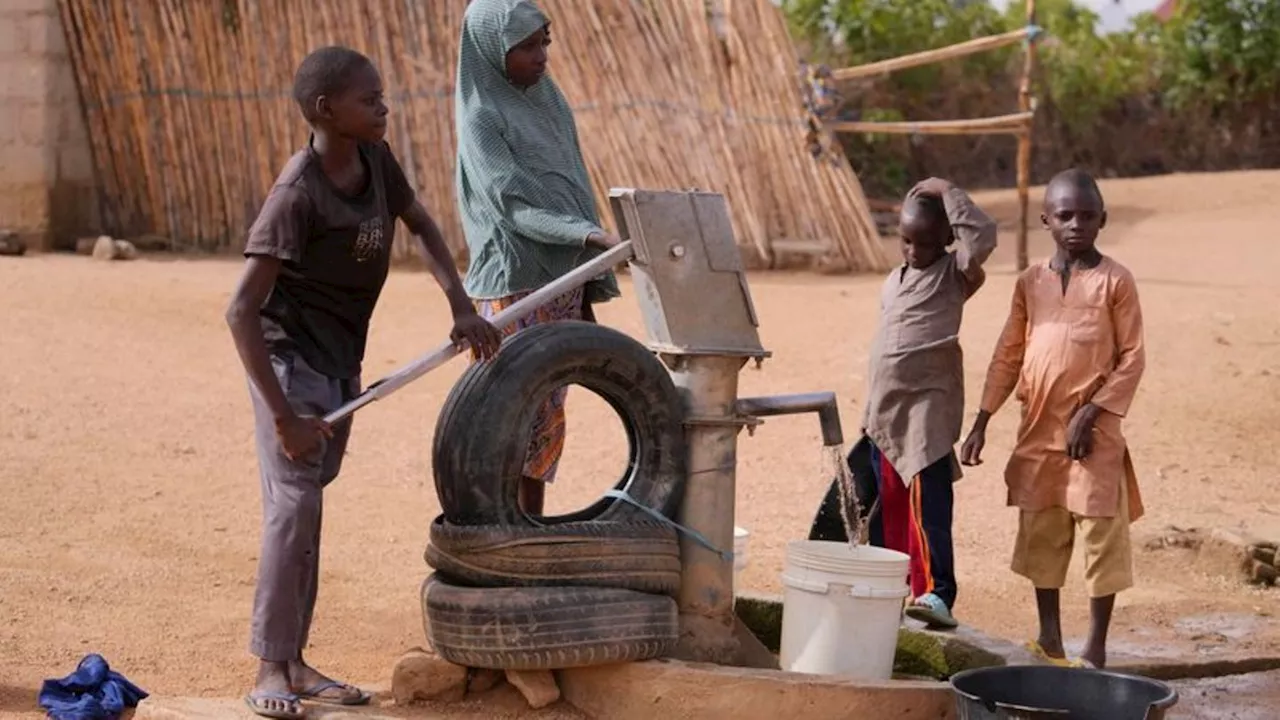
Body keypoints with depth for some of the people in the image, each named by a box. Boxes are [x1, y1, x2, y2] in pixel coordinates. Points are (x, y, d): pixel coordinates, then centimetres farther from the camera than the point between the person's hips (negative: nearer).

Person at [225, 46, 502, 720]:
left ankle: (295, 662, 17)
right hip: (289, 357, -7)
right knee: (293, 505, -13)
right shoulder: (298, 193, -25)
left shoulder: (374, 159, -3)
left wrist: (462, 308, 4)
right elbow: (242, 309, -26)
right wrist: (284, 415, -28)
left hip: (342, 359, 8)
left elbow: (421, 224, 16)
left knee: (308, 505, 11)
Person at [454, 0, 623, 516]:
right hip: (513, 289, -7)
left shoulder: (548, 104, 14)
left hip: (562, 285, 7)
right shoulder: (481, 117, -8)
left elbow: (574, 195, 14)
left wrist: (590, 293, 12)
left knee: (545, 420, 10)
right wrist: (588, 235, -32)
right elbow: (512, 203, -18)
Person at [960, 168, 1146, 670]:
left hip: (1093, 428, -4)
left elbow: (1132, 356, -5)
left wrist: (1093, 411, -14)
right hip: (1038, 427, 4)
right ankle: (1049, 638, 22)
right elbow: (1008, 355, 11)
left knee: (1100, 534, -1)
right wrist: (981, 422, 7)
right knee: (1040, 534, 10)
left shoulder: (1114, 280, -4)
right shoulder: (1031, 282, 8)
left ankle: (1096, 646, 7)